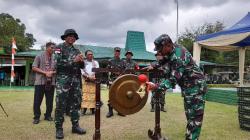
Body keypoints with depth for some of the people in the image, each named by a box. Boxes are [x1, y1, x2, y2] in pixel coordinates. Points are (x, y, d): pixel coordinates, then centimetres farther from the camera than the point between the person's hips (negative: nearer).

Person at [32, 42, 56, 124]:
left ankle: (48, 115, 20)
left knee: (50, 101, 7)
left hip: (51, 82, 4)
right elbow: (34, 68, -5)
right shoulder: (39, 57, 2)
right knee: (37, 101, 0)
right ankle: (36, 117, 11)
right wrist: (45, 72, -13)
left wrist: (52, 72, -7)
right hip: (40, 82, -3)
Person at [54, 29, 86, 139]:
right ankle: (59, 128, 6)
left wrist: (81, 61, -7)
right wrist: (73, 60, -17)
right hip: (63, 79, -5)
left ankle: (75, 126, 18)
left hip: (76, 80, 5)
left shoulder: (76, 50, 17)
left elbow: (82, 66, 16)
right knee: (61, 105, -3)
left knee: (75, 103, 8)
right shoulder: (59, 48, 2)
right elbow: (57, 63, -12)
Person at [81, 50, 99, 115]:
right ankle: (84, 109, -4)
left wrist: (94, 77, -15)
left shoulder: (95, 62, 13)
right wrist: (88, 77, -14)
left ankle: (93, 109, 3)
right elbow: (82, 72, 0)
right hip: (86, 81, -1)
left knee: (93, 95, -2)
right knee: (85, 95, -6)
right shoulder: (83, 62, 10)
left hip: (94, 81, 1)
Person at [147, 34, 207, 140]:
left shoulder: (179, 57, -29)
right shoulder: (173, 50, 0)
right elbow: (164, 60, 20)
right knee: (190, 114, 16)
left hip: (195, 86, -10)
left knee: (194, 116, -5)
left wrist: (156, 87, -35)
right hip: (188, 87, 10)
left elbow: (173, 80, -31)